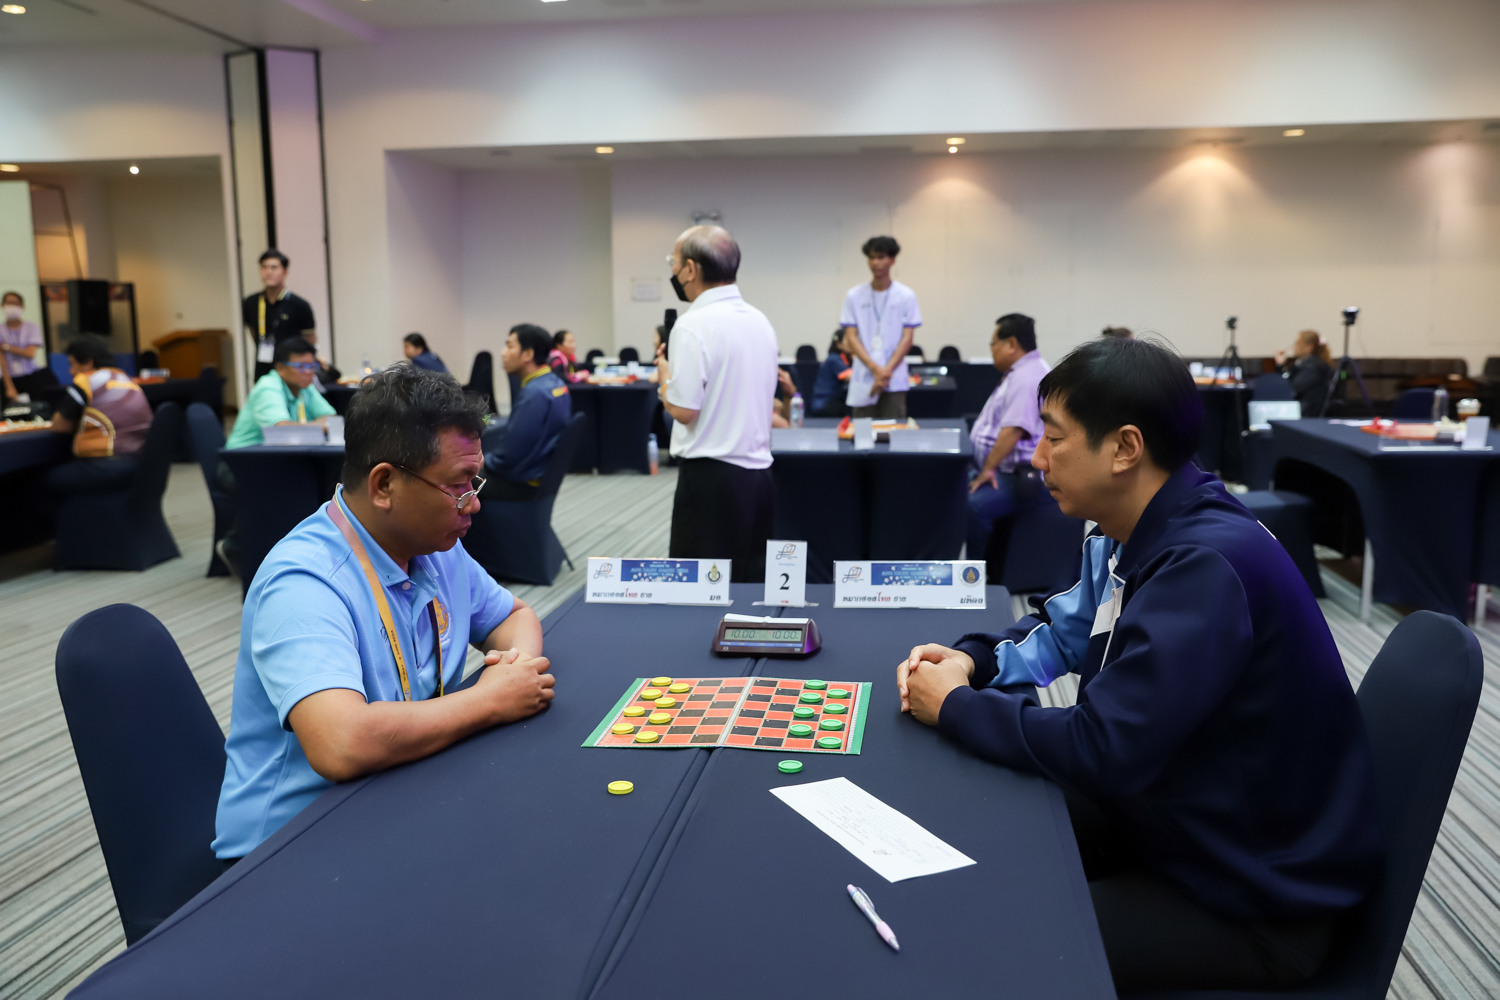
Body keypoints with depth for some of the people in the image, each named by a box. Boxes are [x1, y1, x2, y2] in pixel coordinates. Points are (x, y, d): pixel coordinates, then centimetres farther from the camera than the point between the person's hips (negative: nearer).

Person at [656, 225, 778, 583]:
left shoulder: (694, 325, -14)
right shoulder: (760, 320, 11)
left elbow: (684, 409, -17)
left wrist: (664, 373, 1)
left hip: (711, 476, -8)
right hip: (759, 470, 8)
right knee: (751, 587, 13)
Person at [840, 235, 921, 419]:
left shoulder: (906, 296, 3)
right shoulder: (854, 296, 5)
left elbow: (907, 338, 0)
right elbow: (851, 338, 1)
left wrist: (887, 370, -13)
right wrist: (875, 369, -13)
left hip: (895, 381, -1)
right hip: (863, 380, 1)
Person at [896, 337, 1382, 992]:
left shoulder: (1207, 567, -30)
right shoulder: (1129, 537, 0)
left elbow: (1104, 749, -31)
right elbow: (1062, 630, 17)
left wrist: (956, 706, -17)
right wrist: (973, 662, -3)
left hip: (1259, 900, -9)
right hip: (1162, 812, 9)